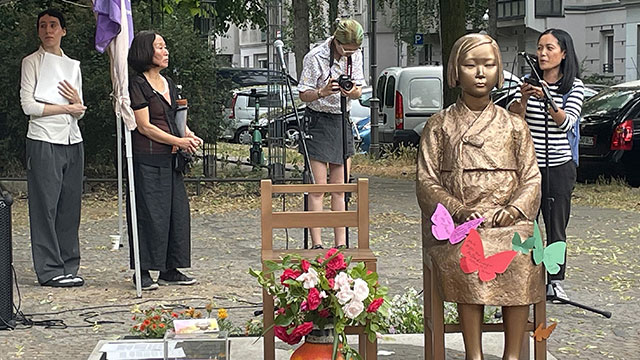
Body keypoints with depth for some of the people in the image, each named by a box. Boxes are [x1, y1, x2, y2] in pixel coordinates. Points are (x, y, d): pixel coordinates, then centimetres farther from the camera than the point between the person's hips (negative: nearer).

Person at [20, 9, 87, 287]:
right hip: (44, 142, -5)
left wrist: (76, 100, -5)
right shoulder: (31, 63, 3)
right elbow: (28, 105, -7)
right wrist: (66, 108, -4)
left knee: (71, 207, 4)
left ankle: (68, 267, 9)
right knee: (46, 206, -6)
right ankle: (49, 270, -3)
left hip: (72, 141, 5)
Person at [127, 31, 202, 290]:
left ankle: (170, 270, 15)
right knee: (149, 213, -5)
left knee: (177, 211, 7)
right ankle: (143, 272, 3)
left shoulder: (168, 83, 17)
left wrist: (189, 135, 3)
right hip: (147, 159, -8)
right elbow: (145, 126, -13)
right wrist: (179, 141, -15)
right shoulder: (137, 84, -9)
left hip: (170, 160, 8)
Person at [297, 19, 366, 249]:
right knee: (318, 188, -8)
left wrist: (352, 91, -18)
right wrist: (323, 92, -31)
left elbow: (359, 91, 6)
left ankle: (341, 244, 8)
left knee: (340, 189, 5)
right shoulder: (315, 58, -16)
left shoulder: (355, 55, 1)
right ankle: (316, 244, -6)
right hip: (318, 121, -5)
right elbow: (303, 95, -11)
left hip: (342, 120, 5)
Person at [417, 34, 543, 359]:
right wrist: (458, 211, -12)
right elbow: (426, 182, 5)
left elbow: (531, 177, 12)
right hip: (455, 221, -1)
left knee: (521, 253, -32)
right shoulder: (439, 126, 11)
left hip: (506, 219, 1)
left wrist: (515, 208, -10)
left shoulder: (514, 126, 16)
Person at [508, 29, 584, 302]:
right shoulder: (530, 82, 5)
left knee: (556, 227, 4)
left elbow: (566, 122, -14)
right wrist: (523, 99, -24)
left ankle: (555, 281, 13)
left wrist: (547, 100, -30)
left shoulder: (575, 86, 0)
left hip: (559, 166, -1)